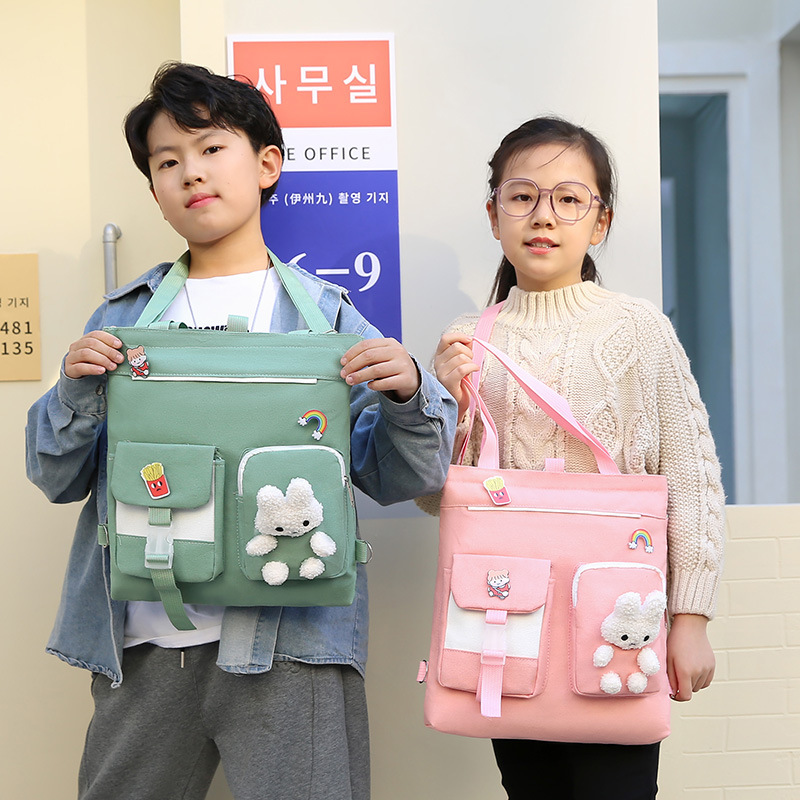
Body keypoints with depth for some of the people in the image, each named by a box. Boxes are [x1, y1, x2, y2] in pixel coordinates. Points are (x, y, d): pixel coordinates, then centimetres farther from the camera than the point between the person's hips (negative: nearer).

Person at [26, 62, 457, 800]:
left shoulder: (324, 314, 3)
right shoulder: (124, 318, 11)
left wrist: (408, 396, -18)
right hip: (143, 643, 3)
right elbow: (58, 478, 11)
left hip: (288, 642, -2)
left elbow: (395, 479, 1)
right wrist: (77, 393, -7)